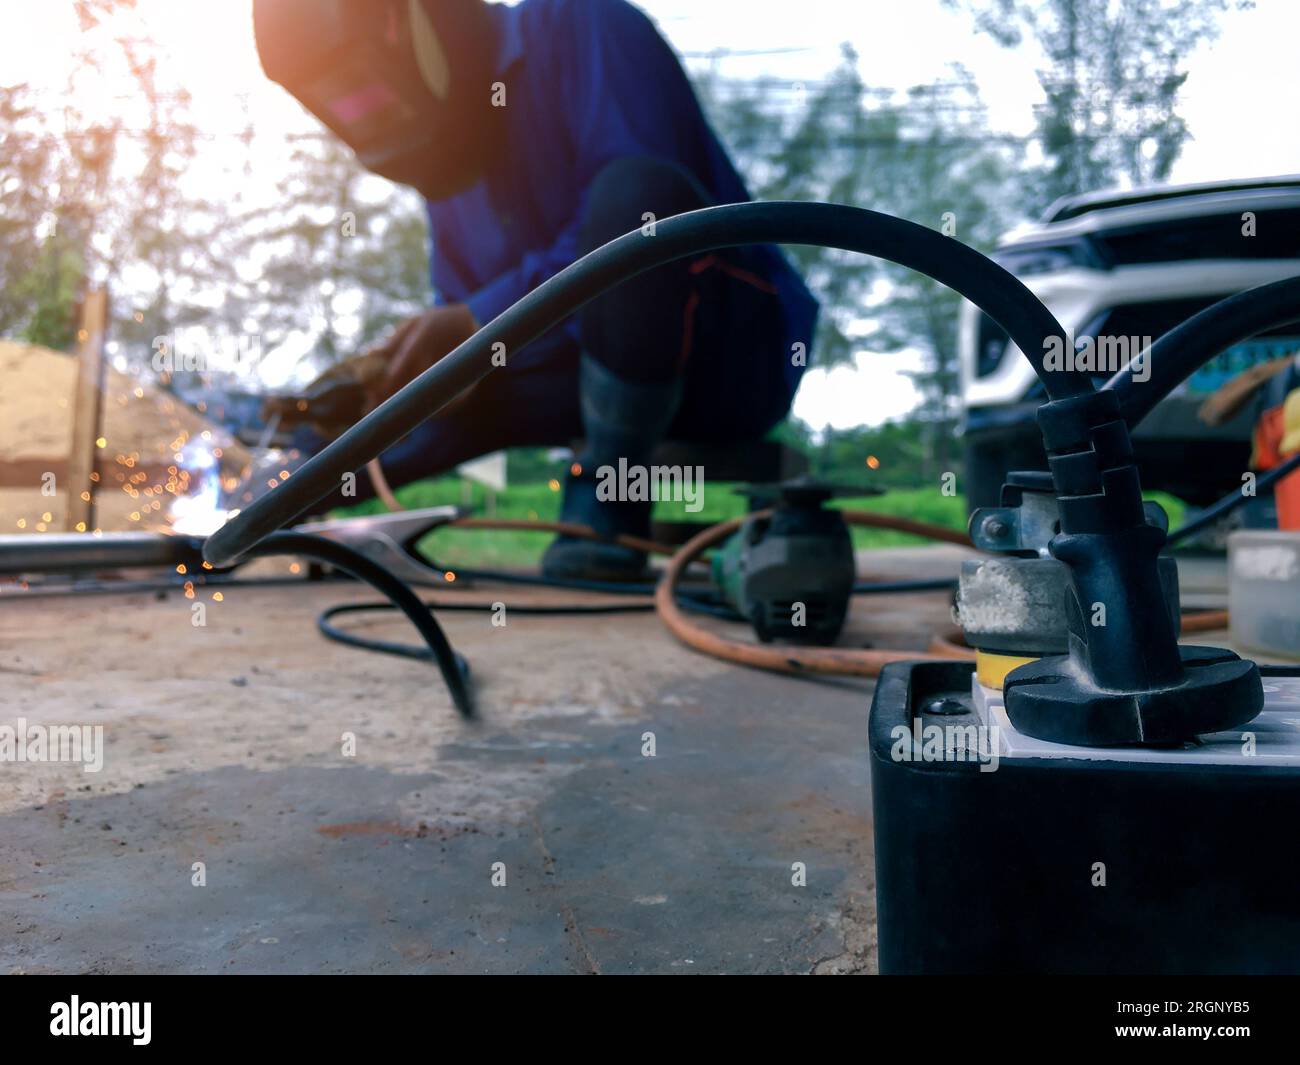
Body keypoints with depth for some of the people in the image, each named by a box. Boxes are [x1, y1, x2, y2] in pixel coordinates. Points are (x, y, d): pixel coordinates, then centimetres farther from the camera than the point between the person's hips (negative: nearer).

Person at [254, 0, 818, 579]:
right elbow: (464, 319, 10)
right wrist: (379, 380, -11)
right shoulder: (450, 156, 13)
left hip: (730, 354, -7)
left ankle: (609, 495, -22)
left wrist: (483, 321, -27)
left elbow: (646, 207, -25)